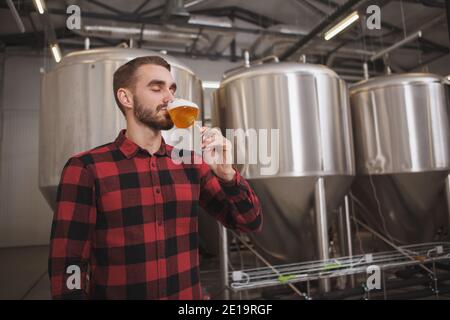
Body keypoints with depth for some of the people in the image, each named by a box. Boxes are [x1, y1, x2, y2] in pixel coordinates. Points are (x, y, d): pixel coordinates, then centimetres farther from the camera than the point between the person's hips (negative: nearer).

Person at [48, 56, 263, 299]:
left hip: (189, 294, 4)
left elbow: (250, 223, -3)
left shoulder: (190, 162, -3)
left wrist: (225, 172, -18)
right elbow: (67, 267, -13)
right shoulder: (85, 168, -14)